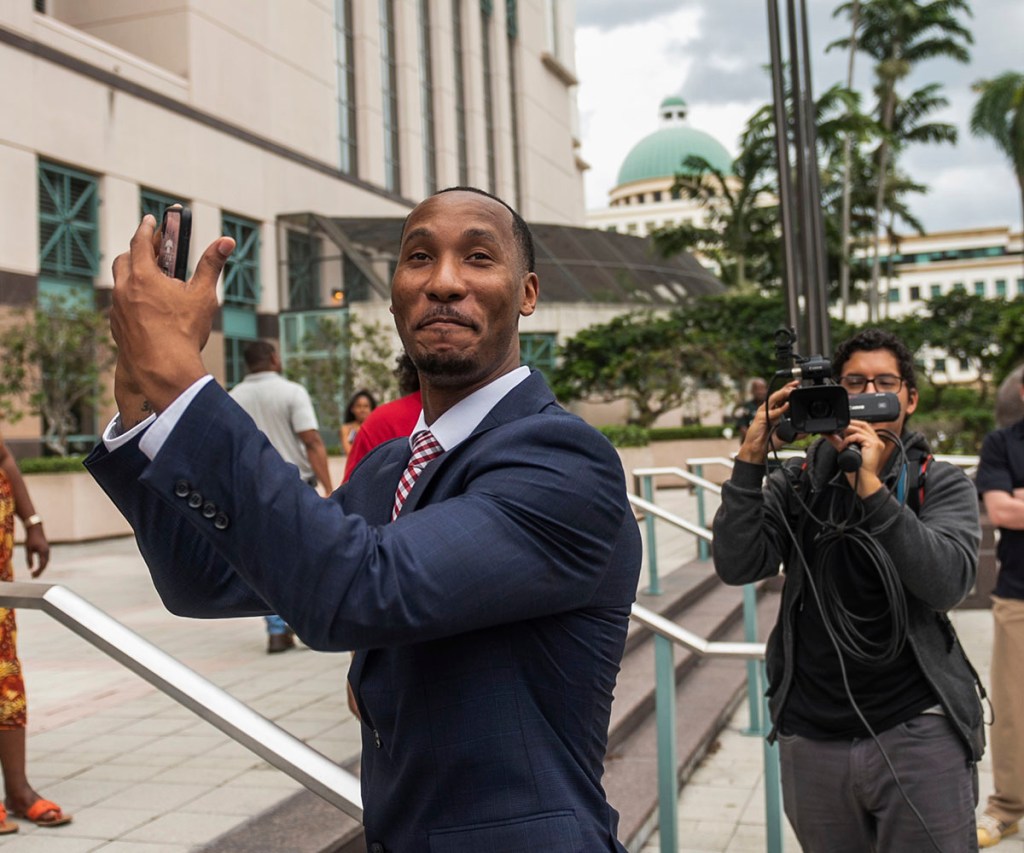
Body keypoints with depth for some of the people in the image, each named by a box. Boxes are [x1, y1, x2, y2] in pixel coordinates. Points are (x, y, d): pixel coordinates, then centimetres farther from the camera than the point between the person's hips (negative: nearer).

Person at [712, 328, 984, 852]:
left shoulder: (941, 484, 0)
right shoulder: (795, 483, 4)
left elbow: (947, 584, -18)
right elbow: (735, 567, -10)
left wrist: (873, 490, -24)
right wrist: (750, 461, -16)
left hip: (918, 734, -2)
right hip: (811, 737, 2)